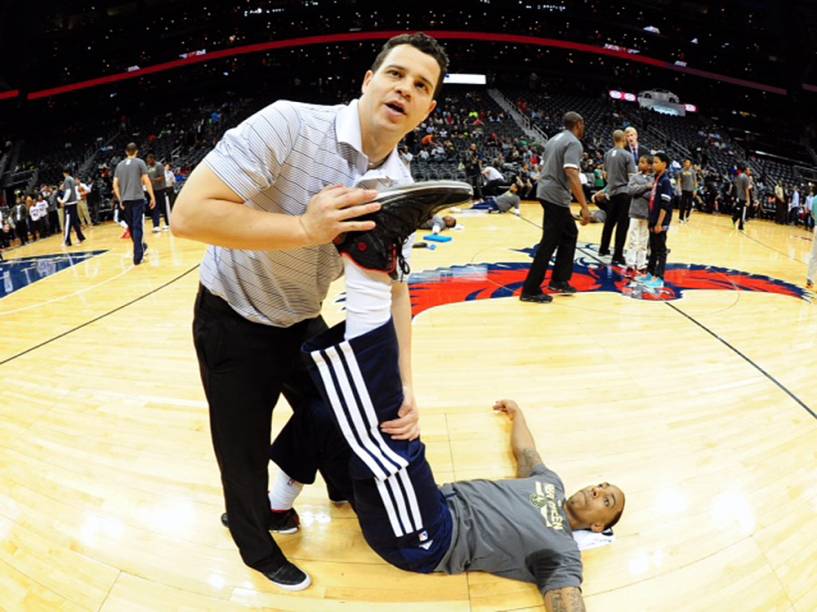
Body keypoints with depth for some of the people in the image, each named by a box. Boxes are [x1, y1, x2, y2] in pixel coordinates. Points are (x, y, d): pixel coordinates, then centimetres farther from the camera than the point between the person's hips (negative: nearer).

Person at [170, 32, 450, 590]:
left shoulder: (401, 189, -10)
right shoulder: (288, 124, -28)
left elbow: (394, 290, -5)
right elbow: (190, 214, -33)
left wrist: (404, 385, -14)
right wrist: (306, 228, -40)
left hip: (302, 323, 5)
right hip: (233, 322, -4)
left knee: (338, 416, 18)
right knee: (244, 452, 12)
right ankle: (258, 548, 43)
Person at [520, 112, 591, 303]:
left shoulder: (555, 139, 16)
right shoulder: (573, 143, -13)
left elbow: (543, 167, 21)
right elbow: (572, 175, -25)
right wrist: (584, 207, -27)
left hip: (546, 191, 10)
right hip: (556, 196, -10)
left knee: (569, 234, 21)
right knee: (549, 243, -5)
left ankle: (559, 280, 24)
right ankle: (530, 290, -2)